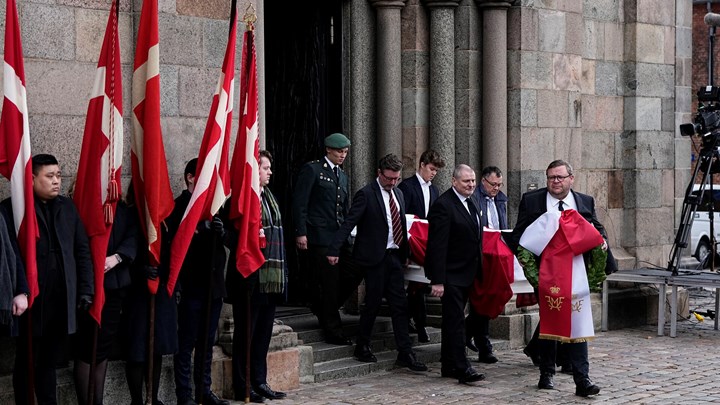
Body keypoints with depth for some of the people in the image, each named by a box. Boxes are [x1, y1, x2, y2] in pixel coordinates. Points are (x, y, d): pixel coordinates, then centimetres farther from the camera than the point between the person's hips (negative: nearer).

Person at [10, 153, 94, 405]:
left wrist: (86, 290, 6)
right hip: (32, 300, -4)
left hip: (62, 300, 4)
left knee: (49, 362, 12)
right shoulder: (14, 207, -5)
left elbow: (83, 250, 12)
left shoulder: (67, 207, 11)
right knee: (27, 363, 6)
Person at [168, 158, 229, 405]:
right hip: (191, 286, -6)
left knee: (207, 342, 13)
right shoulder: (179, 206, -6)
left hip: (213, 284, 6)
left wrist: (221, 232, -10)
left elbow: (226, 241, 13)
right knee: (186, 343, 0)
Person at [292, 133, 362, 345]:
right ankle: (333, 331, 3)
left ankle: (322, 309, 20)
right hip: (319, 237, -7)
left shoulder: (342, 176, 19)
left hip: (340, 236, 7)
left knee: (353, 273, -1)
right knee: (328, 283, -5)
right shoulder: (312, 169, -3)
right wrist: (301, 233, -14)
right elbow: (299, 203, -8)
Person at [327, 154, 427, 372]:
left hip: (394, 256, 7)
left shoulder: (398, 194, 14)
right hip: (375, 256, -7)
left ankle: (405, 354, 7)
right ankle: (362, 347, 18)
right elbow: (349, 223, -16)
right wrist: (334, 250, -24)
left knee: (399, 305, 5)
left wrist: (406, 252, 17)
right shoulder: (366, 194, -9)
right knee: (373, 303, 1)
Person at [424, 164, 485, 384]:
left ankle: (449, 366, 20)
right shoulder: (443, 205, -17)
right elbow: (438, 245, -20)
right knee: (455, 320, -9)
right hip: (451, 274, -9)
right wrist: (437, 280, -23)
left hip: (466, 273, 9)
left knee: (452, 319, 14)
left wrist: (478, 271, 16)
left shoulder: (471, 202, 11)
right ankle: (461, 367, -8)